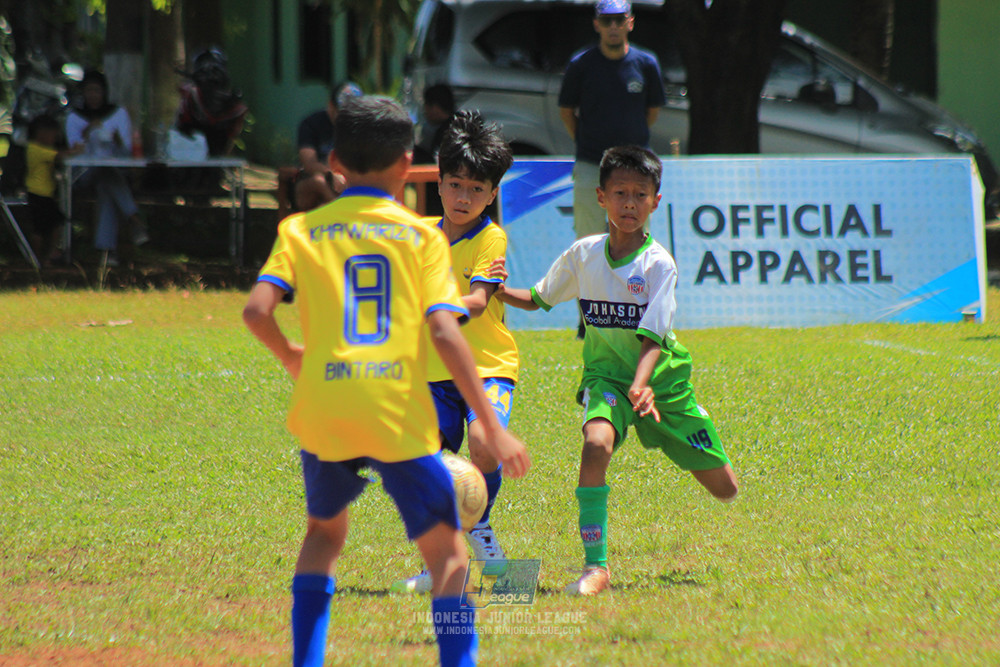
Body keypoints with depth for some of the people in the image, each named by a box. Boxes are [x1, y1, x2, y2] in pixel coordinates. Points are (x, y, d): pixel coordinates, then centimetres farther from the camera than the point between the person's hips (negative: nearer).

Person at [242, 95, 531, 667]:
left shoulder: (302, 230, 9)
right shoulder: (422, 235, 4)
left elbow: (257, 310, -4)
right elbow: (444, 333, -6)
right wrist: (491, 426, -6)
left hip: (323, 410, 3)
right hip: (400, 413, -2)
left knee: (325, 532, 27)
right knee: (448, 554, 6)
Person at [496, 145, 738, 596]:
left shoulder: (658, 264, -16)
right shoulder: (583, 254, -4)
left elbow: (652, 338, -24)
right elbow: (538, 298, 12)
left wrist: (640, 385, -41)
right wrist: (498, 291, -8)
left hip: (661, 377, -1)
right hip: (606, 373, 1)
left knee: (724, 489, 4)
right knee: (596, 443, -34)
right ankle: (595, 566, -30)